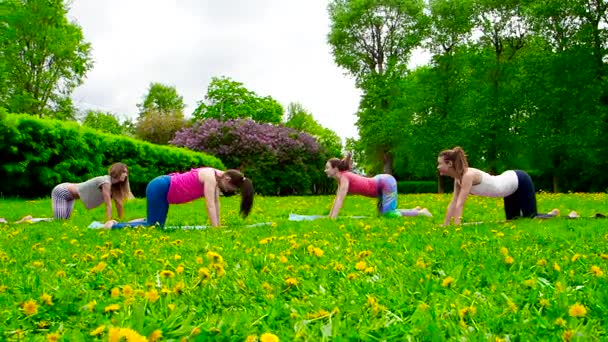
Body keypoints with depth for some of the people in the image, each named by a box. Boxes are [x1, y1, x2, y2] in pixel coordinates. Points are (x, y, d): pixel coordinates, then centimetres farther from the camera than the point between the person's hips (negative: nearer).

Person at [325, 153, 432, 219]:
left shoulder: (344, 177, -18)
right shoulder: (341, 179, 7)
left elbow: (340, 200, -22)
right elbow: (337, 199, 13)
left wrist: (333, 218, -23)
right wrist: (330, 215, 12)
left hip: (386, 182, -9)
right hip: (381, 183, 9)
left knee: (389, 214, -10)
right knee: (383, 212, 14)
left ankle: (421, 212, 3)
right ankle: (415, 210, 23)